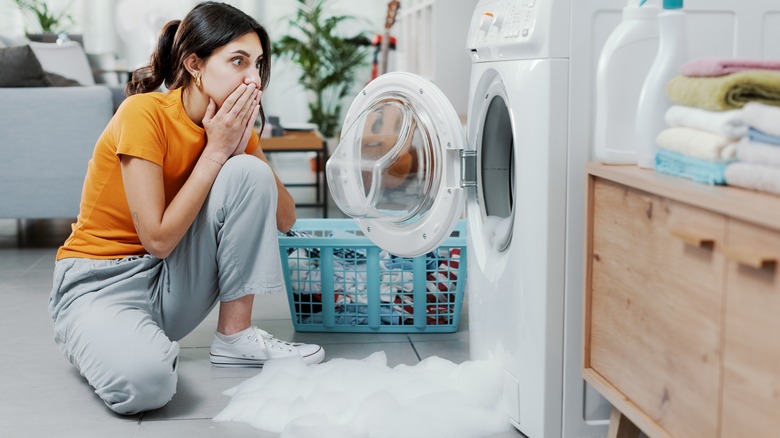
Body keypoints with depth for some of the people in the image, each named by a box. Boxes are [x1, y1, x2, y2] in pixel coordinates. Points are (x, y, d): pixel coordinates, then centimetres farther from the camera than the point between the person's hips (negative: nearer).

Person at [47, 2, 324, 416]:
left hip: (172, 281, 6)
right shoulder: (143, 113, -21)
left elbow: (285, 218, -5)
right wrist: (215, 150, -21)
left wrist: (241, 145, -18)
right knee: (142, 380, -37)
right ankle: (105, 337, 0)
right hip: (99, 282, -5)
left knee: (248, 173, -17)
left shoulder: (233, 123, -1)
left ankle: (235, 335, -8)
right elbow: (158, 240, -24)